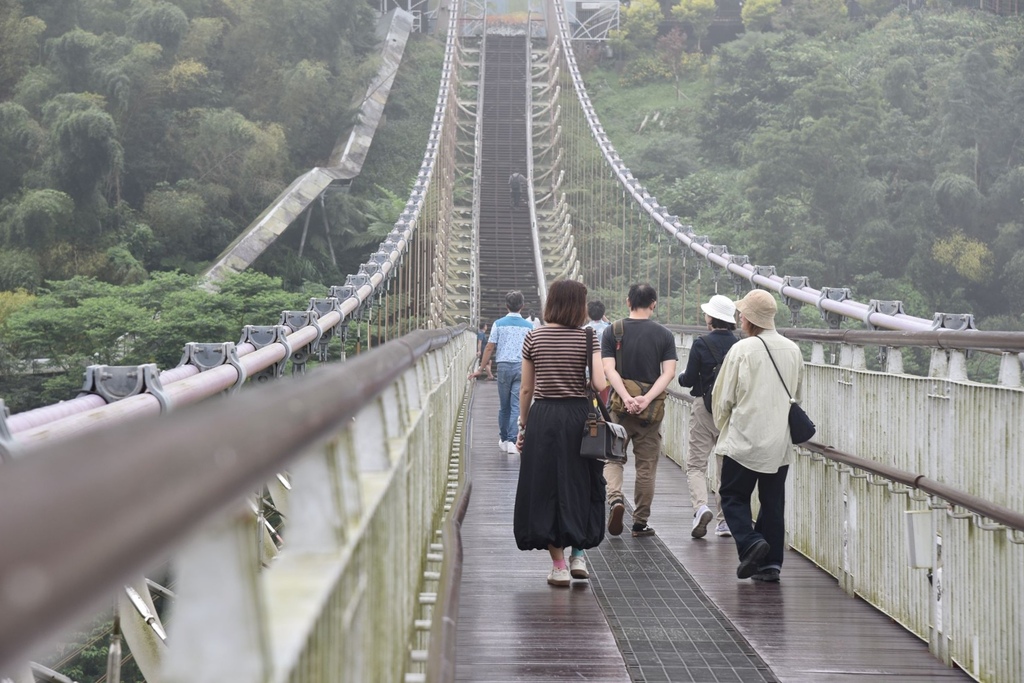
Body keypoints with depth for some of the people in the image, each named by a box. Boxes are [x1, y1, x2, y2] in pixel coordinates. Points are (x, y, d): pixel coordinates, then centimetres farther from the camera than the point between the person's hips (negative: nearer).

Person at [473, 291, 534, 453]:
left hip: (504, 366, 0)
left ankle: (503, 439, 23)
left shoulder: (499, 324, -2)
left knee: (504, 405, 12)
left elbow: (489, 348, -2)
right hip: (522, 367, 0)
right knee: (517, 406, -1)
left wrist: (481, 368, 7)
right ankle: (512, 440, -9)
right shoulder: (528, 327, 2)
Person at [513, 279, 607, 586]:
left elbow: (526, 389, 3)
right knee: (579, 485, 15)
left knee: (545, 488, 7)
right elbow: (599, 384, -14)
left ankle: (559, 564, 8)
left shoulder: (534, 337, 1)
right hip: (578, 415, -1)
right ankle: (578, 554, 12)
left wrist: (523, 424, 12)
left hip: (542, 416, 1)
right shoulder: (588, 338, -4)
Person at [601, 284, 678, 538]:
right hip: (652, 408, 0)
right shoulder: (664, 335, 0)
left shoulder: (612, 331, 0)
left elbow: (609, 369, -11)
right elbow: (668, 372, -10)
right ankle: (641, 522, 13)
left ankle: (615, 497, -16)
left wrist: (627, 398, -19)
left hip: (620, 405, 0)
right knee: (646, 465, 9)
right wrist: (646, 399, -17)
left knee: (613, 456, 11)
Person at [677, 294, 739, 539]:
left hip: (704, 408, -3)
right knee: (726, 466, 13)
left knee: (696, 464, 3)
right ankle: (726, 520, 12)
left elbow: (689, 379, -9)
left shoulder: (701, 344, -11)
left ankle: (701, 506, -21)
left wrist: (681, 377, 13)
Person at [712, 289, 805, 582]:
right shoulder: (793, 350, 4)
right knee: (773, 501, 11)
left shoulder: (742, 350, -11)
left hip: (745, 440, -5)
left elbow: (723, 397, -5)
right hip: (781, 442, 5)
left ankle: (750, 542, -13)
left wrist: (723, 425, 13)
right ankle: (771, 563, 11)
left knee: (734, 495, 8)